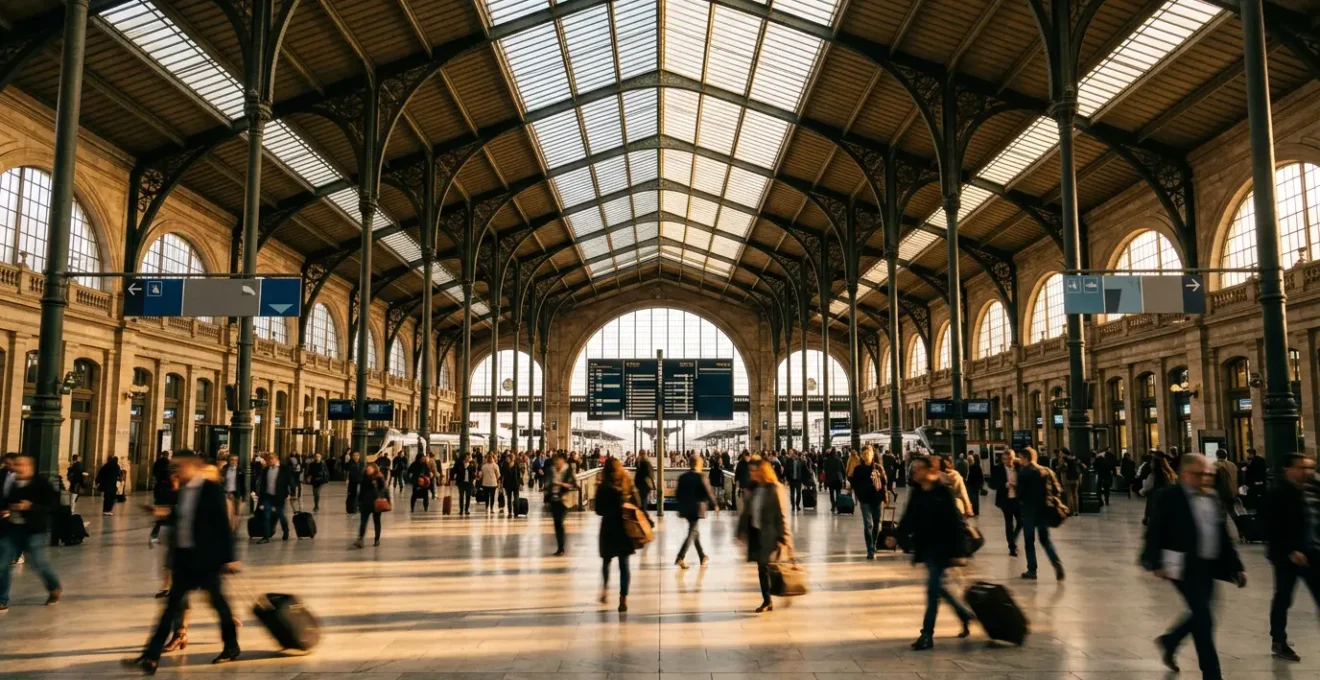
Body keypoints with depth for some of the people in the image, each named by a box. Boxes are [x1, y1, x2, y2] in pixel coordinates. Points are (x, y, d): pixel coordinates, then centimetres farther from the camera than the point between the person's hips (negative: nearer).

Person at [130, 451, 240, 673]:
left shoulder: (212, 490, -12)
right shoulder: (180, 491, 9)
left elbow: (223, 524, -13)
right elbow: (179, 522, 15)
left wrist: (229, 557, -14)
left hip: (206, 558, -6)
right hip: (183, 557, 6)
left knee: (218, 602, 5)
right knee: (172, 605, 4)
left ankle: (231, 647, 21)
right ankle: (152, 655, 5)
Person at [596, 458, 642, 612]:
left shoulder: (604, 488, -8)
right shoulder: (629, 485, 0)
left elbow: (599, 510, -9)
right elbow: (638, 505, 0)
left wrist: (610, 511, 6)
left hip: (609, 528, -2)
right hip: (626, 528, 2)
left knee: (606, 561, 20)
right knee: (624, 564, 4)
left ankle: (605, 590, 27)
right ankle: (623, 599, -1)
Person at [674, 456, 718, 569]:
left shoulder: (682, 477, 4)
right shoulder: (701, 477, -12)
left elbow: (677, 494, 7)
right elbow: (708, 492, -12)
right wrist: (715, 505, 1)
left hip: (686, 508, 6)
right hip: (696, 508, -6)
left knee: (694, 531, 19)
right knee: (692, 533, -3)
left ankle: (703, 557, 29)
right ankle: (680, 558, -14)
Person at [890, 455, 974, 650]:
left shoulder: (944, 492, -12)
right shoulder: (916, 494, 6)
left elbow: (955, 522, -13)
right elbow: (908, 519, 5)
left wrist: (957, 551, -17)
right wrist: (896, 537, -11)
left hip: (941, 548, -7)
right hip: (925, 547, 7)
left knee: (933, 588, -7)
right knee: (937, 587, 15)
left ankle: (927, 634, -2)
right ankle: (965, 614, 37)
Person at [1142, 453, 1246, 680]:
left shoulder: (1212, 497, 12)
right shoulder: (1168, 498, -10)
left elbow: (1223, 534, 15)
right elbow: (1155, 532, -14)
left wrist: (1236, 567, 12)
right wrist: (1156, 564, -22)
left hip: (1209, 566, 7)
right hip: (1185, 567, -7)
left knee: (1200, 616, 16)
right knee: (1204, 619, -6)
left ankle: (1169, 641, 40)